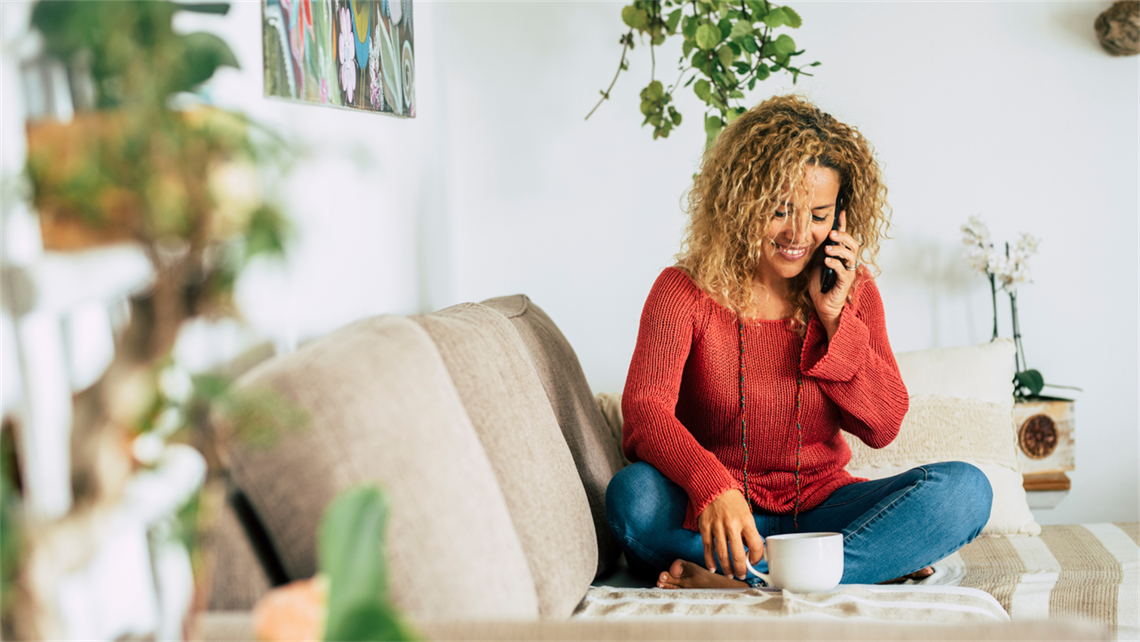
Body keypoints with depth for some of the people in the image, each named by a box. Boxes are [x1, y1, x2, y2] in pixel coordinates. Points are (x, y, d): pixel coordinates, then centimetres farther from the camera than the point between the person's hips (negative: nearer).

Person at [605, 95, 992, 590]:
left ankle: (747, 583, -32)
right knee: (633, 494, -35)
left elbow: (883, 427, 1)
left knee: (965, 488, -22)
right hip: (711, 513, -3)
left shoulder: (853, 290, 5)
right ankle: (872, 565, -30)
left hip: (818, 508, 3)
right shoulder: (684, 291, -6)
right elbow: (645, 411, -23)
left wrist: (835, 316, -11)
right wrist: (713, 488, -43)